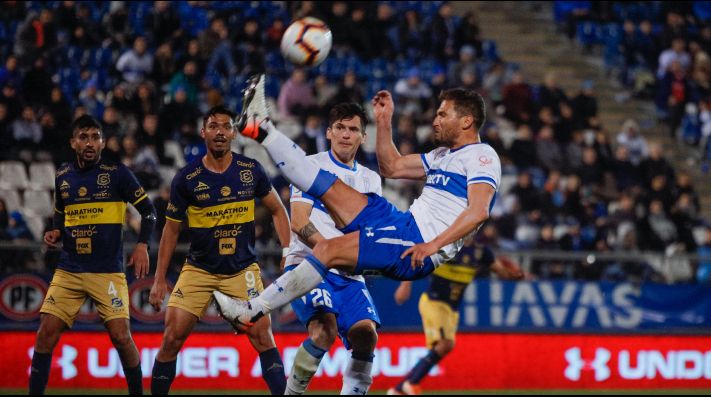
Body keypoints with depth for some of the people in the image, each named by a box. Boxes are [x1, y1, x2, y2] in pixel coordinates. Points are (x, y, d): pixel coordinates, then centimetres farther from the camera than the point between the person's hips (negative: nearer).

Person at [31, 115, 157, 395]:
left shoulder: (116, 172, -3)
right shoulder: (63, 177, 9)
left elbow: (148, 211, 1)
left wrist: (142, 245, -12)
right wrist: (55, 234, 3)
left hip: (108, 271, -3)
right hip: (68, 270, 3)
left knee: (120, 336, -9)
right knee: (46, 334, -6)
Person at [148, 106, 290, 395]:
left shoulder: (251, 171, -4)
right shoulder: (186, 178, -7)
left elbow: (278, 210, 9)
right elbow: (171, 229, 3)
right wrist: (159, 279, 0)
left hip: (242, 269, 0)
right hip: (198, 269, 0)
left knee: (262, 336, -13)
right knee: (172, 338, -7)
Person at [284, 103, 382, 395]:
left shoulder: (370, 179, 18)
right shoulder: (312, 166, 3)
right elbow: (298, 222, -7)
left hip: (350, 274, 5)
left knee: (366, 336, -18)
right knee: (324, 329, -28)